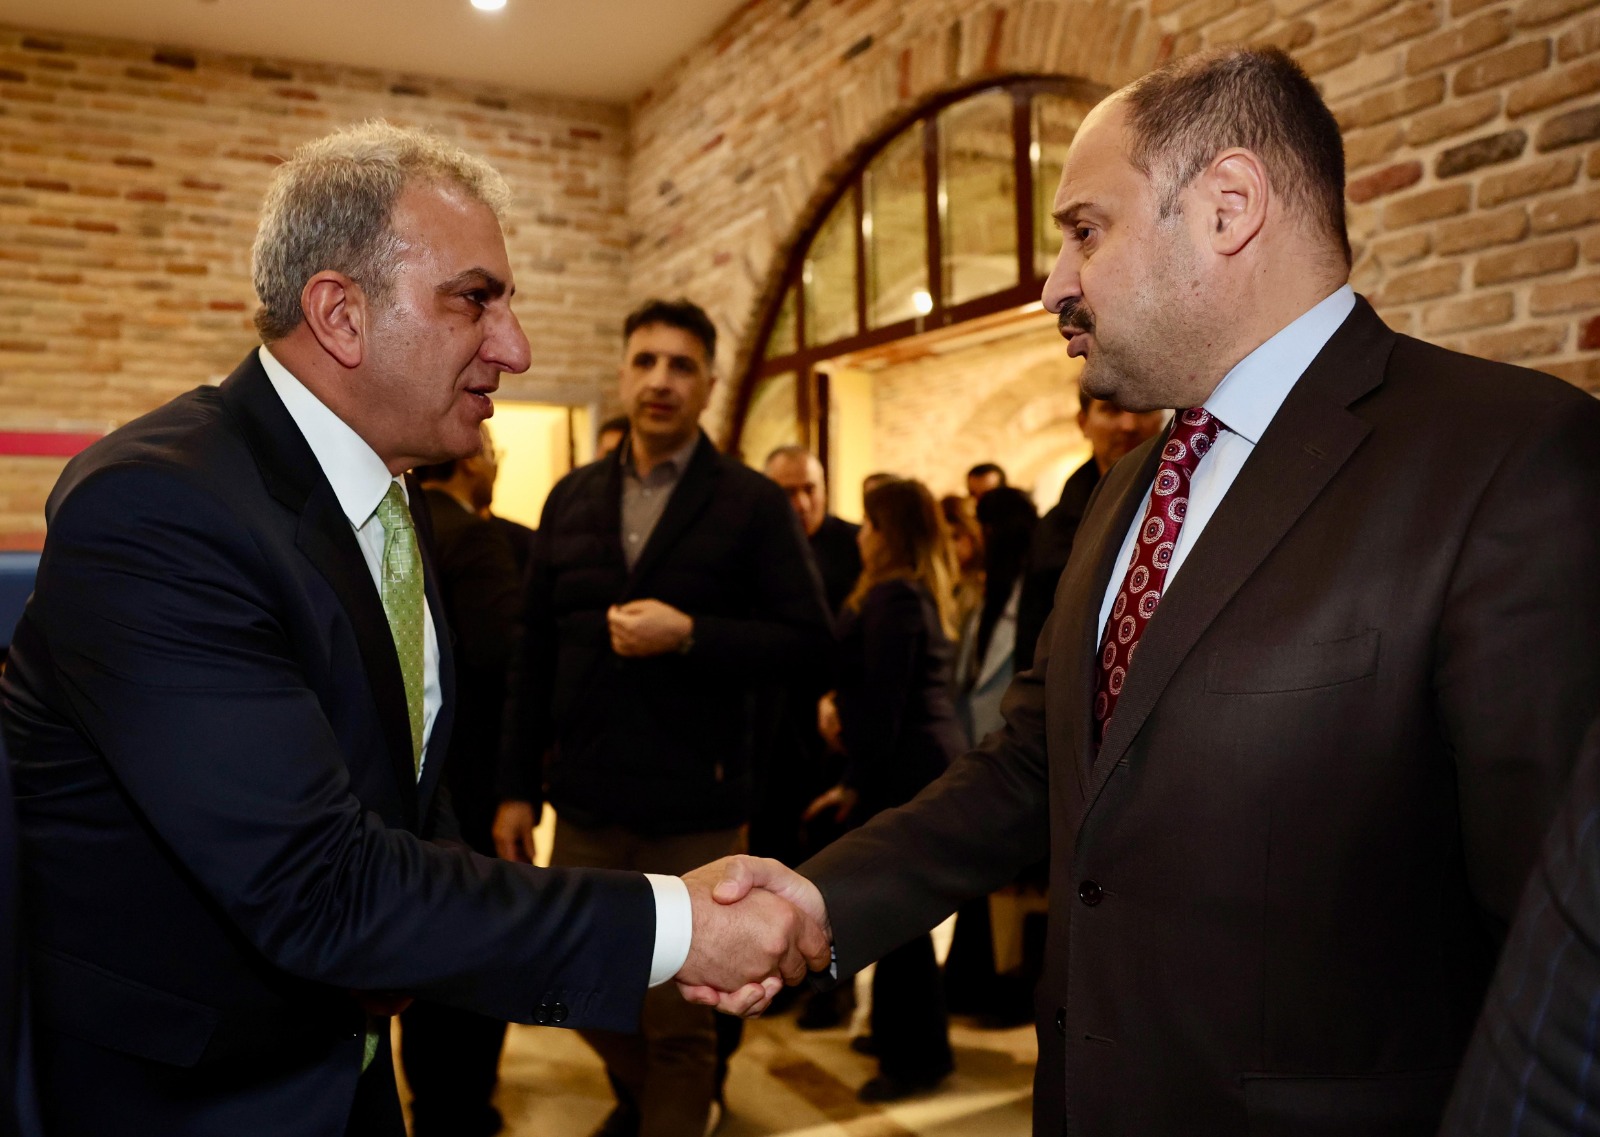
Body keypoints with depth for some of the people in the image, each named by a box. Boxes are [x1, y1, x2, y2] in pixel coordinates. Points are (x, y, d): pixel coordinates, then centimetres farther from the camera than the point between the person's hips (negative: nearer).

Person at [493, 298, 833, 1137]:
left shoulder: (752, 503, -4)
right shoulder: (572, 499, 8)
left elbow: (809, 641, -10)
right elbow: (536, 653, 8)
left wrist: (689, 635, -21)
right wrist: (516, 787, 5)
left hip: (695, 809, -4)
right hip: (586, 801, 4)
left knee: (678, 1021, 7)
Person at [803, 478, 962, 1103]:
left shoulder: (891, 596, -14)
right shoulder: (926, 594, 15)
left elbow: (884, 699, -18)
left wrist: (857, 781, -15)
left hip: (905, 762, -10)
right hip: (935, 750, 10)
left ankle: (918, 1055, 7)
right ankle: (899, 1031, 29)